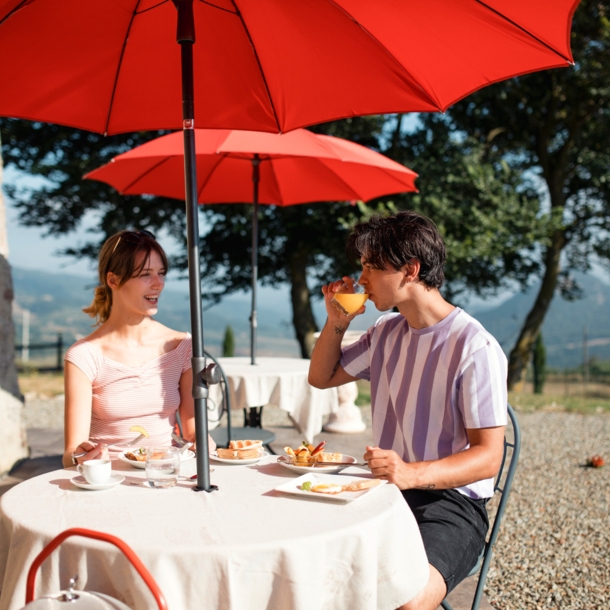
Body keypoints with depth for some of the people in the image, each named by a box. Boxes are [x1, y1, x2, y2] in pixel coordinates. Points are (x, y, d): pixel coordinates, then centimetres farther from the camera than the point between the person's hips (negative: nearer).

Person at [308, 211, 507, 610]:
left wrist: (412, 473, -30)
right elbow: (322, 378, 23)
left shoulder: (476, 348, -14)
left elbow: (488, 456, -14)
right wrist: (337, 322, 6)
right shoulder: (387, 333, 11)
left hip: (450, 500, -6)